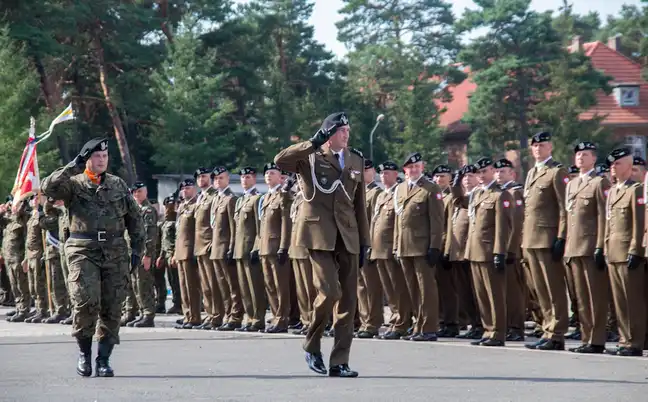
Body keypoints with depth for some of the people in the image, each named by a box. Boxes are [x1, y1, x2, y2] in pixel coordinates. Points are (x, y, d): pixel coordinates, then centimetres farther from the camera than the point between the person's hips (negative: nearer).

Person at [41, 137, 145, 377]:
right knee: (86, 301, -17)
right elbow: (49, 188, -15)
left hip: (115, 252, 3)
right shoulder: (74, 184, 5)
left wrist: (138, 249, 10)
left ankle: (103, 360, 10)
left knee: (112, 308, 1)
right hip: (83, 251, -3)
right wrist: (74, 167, -15)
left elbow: (134, 218, 17)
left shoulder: (118, 185, 15)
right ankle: (84, 352, 5)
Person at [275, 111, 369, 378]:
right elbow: (280, 161, -19)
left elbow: (359, 204, 17)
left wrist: (364, 241, 13)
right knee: (329, 292, -16)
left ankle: (339, 362, 7)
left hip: (348, 237, 5)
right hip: (320, 235, -5)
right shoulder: (310, 157, 1)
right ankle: (312, 346, 8)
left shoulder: (356, 160, 15)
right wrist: (314, 143, -21)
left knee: (348, 300, 2)